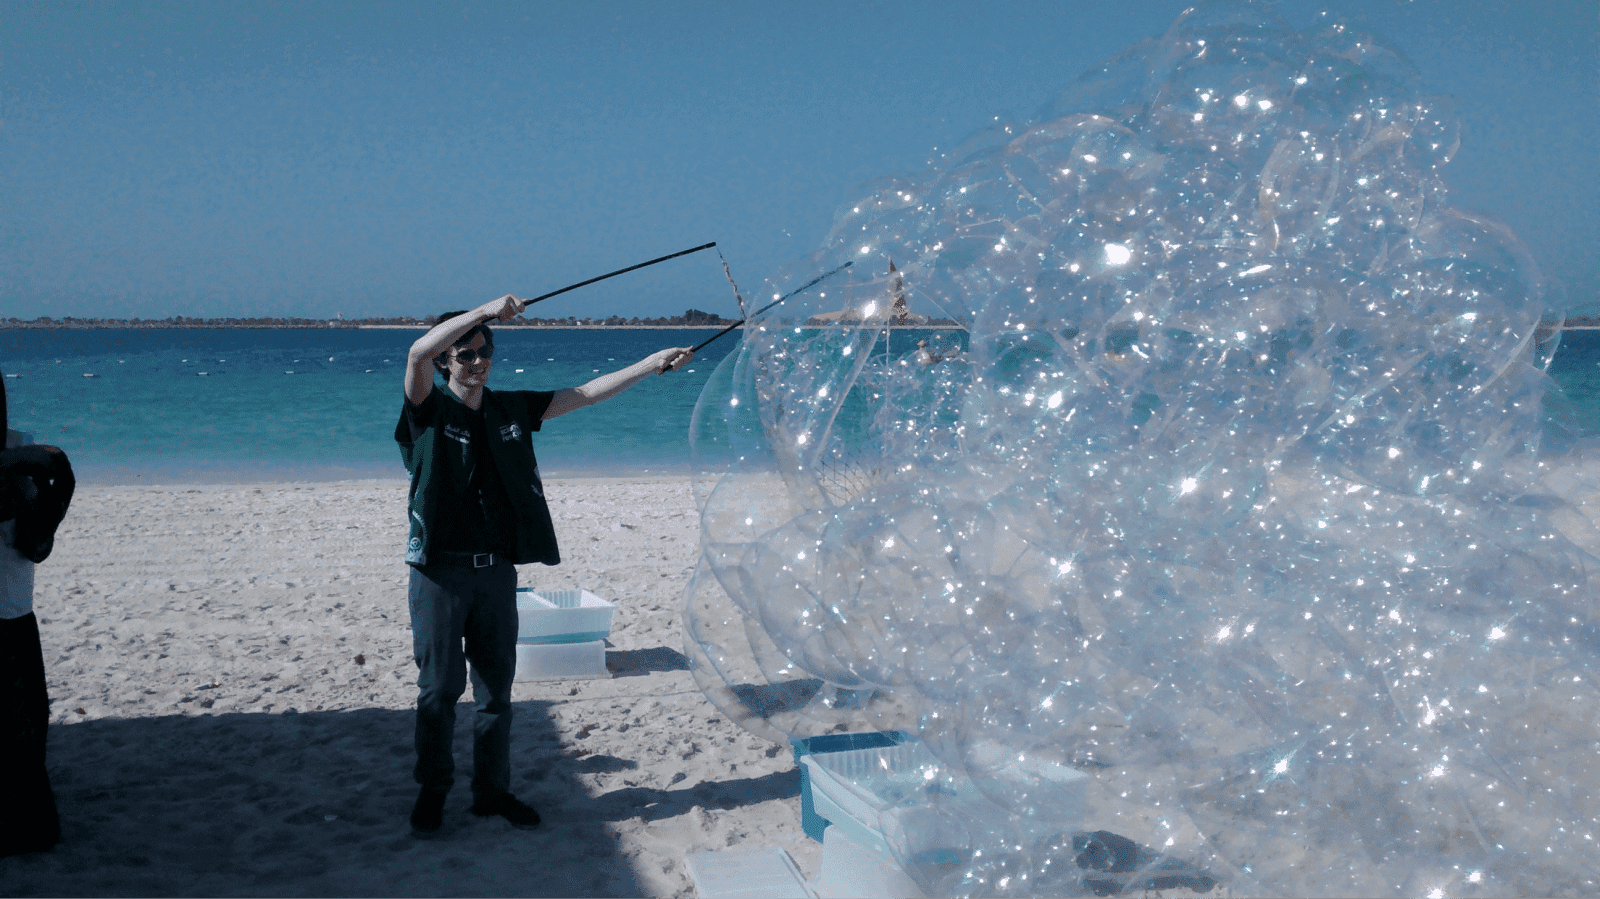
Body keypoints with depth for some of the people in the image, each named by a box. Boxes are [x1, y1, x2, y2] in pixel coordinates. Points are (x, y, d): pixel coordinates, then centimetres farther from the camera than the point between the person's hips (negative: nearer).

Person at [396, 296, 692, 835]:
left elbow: (586, 394, 10)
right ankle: (432, 791, 20)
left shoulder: (509, 409, 10)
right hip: (441, 570, -4)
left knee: (496, 686, 10)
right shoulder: (429, 410, -3)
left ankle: (492, 790, 23)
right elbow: (418, 352, -22)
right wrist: (487, 309, -26)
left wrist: (652, 364, 5)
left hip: (497, 569, 4)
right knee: (439, 688, 3)